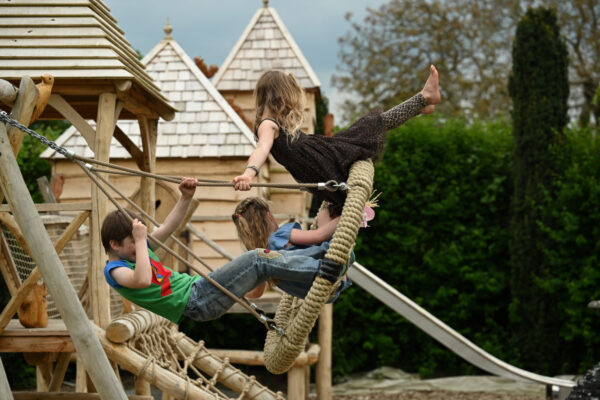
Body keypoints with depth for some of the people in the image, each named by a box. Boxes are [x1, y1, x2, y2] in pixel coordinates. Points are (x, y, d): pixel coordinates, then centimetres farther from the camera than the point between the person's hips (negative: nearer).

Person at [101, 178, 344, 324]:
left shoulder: (137, 250, 18)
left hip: (197, 287, 10)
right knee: (256, 260, -15)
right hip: (196, 303, -10)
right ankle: (318, 270, -7)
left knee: (268, 259, 4)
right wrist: (140, 241, -26)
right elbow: (143, 281, -32)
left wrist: (186, 198, 10)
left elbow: (167, 228, 22)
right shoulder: (114, 270, -9)